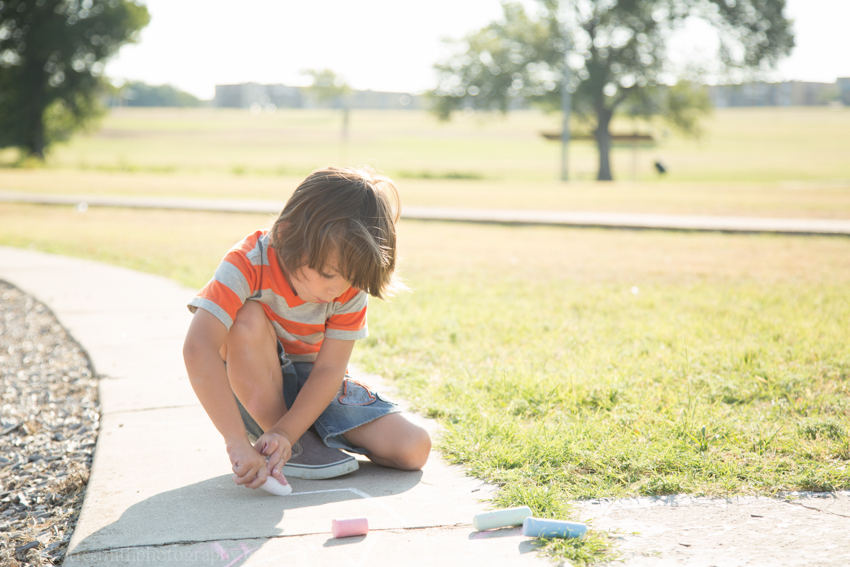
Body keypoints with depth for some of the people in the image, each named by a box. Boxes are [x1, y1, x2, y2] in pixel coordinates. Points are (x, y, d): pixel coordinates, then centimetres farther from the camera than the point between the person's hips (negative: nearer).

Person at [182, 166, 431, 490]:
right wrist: (238, 443, -46)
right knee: (248, 319, -36)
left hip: (312, 386, 3)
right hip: (252, 387, -3)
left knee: (414, 449, -13)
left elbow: (329, 369, -17)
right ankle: (294, 448, -17)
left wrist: (285, 433, -32)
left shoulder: (351, 289, -16)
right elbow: (198, 348, -40)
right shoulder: (249, 264, -29)